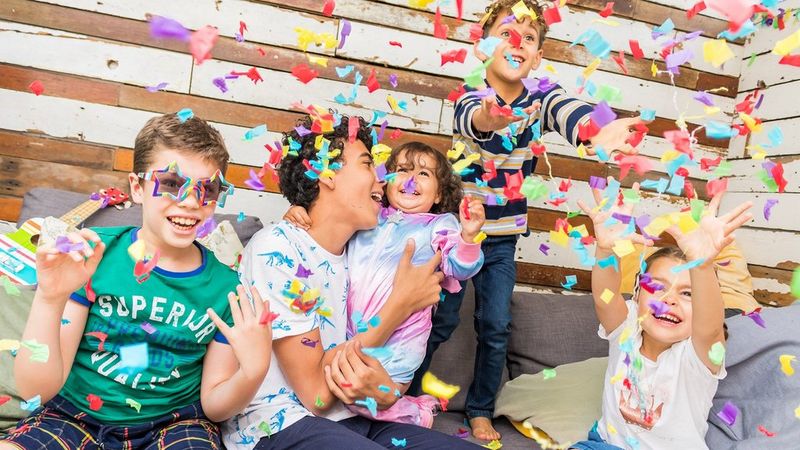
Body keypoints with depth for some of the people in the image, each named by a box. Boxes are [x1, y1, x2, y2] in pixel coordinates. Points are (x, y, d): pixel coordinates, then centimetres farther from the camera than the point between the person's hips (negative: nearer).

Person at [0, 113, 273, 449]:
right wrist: (49, 300, -28)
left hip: (173, 422, 1)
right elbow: (37, 391, -12)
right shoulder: (93, 255, -11)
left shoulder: (227, 287, -9)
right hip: (76, 413, 0)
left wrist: (254, 370, -22)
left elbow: (213, 406, -1)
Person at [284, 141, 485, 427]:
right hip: (349, 334, 5)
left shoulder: (439, 226, 2)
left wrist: (468, 236, -30)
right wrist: (298, 214, -3)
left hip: (397, 342, -4)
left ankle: (416, 413, 21)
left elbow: (459, 267, -11)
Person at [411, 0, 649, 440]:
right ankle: (406, 394, 26)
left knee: (496, 328, 6)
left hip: (502, 239, 3)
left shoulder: (541, 96, -8)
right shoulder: (470, 99, -16)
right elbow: (471, 117, -41)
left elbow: (569, 110, -31)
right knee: (442, 320, 4)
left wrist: (597, 131, -56)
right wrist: (488, 117, -67)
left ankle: (480, 410, 25)